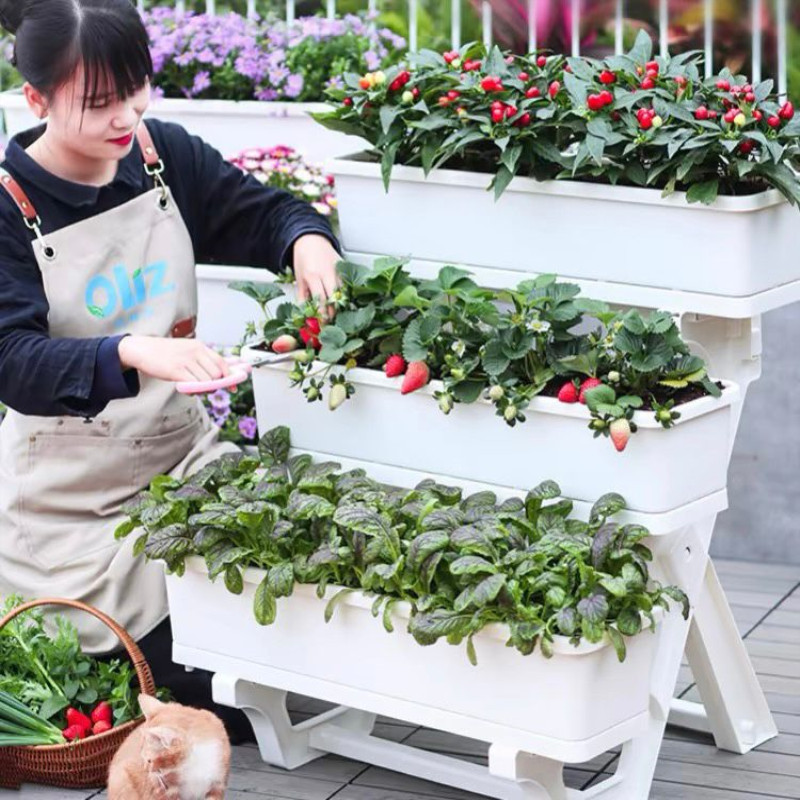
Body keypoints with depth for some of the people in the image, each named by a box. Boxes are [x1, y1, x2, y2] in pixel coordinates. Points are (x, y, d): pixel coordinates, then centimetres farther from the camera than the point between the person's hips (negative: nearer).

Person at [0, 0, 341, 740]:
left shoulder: (166, 155, -2)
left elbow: (262, 213, 9)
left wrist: (307, 240, -17)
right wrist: (131, 353, -43)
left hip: (183, 453, 5)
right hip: (70, 498, -5)